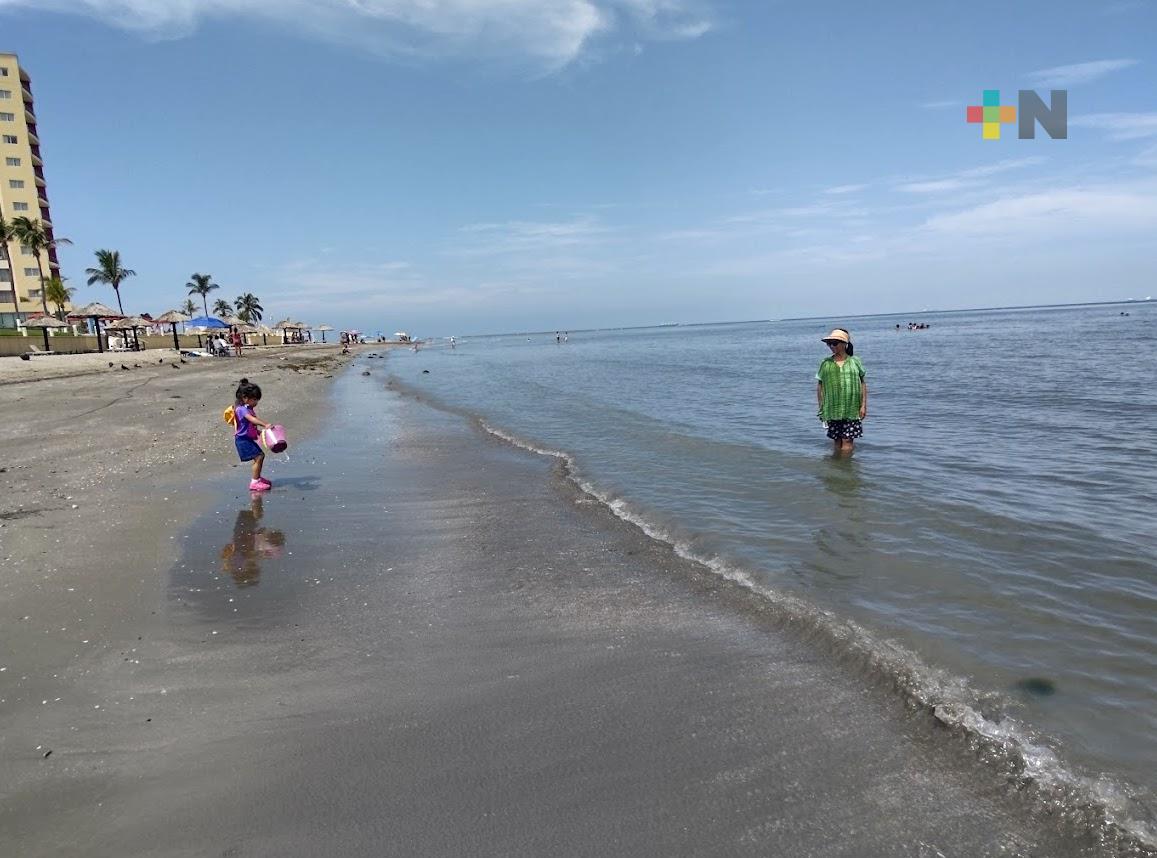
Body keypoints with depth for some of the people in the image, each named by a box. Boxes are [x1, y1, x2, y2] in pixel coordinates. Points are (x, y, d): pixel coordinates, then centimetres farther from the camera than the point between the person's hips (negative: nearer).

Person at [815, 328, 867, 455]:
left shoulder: (855, 361, 4)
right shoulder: (826, 363, 4)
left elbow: (863, 384, 7)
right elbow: (819, 386, 8)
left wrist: (863, 405, 0)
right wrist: (821, 408, 5)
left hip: (852, 410, -1)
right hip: (832, 410, 1)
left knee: (848, 440, -3)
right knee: (837, 440, 7)